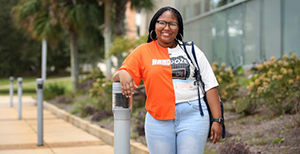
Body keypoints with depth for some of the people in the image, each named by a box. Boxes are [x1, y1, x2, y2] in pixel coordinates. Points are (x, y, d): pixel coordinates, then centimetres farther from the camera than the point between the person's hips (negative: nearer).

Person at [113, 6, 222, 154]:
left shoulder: (191, 50, 10)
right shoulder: (143, 51, 9)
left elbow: (210, 86, 8)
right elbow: (116, 77, 8)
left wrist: (217, 119, 1)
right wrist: (123, 74, -17)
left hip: (193, 116, 0)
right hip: (158, 119, 1)